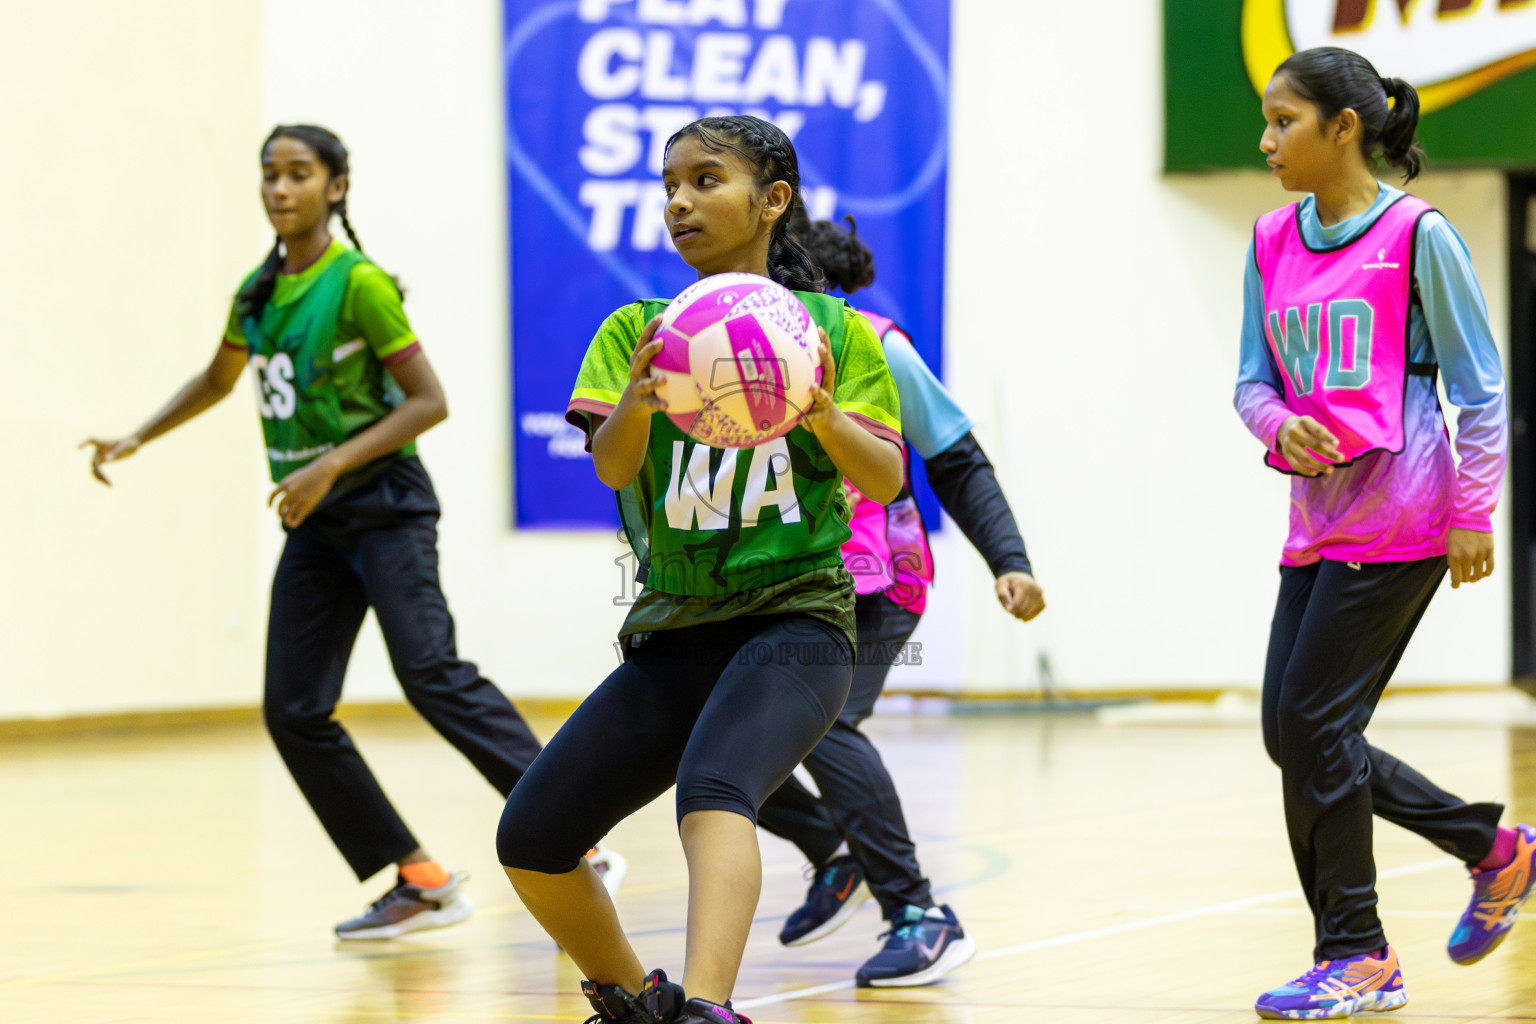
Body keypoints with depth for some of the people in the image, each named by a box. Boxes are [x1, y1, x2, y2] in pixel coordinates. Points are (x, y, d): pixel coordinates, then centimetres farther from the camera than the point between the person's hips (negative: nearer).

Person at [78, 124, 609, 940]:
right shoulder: (257, 292, 9)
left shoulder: (359, 283, -11)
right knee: (293, 712, -1)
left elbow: (429, 402, -13)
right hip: (314, 527, 7)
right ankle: (420, 882, 5)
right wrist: (135, 441, 20)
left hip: (384, 509, -7)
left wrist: (331, 466, -19)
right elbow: (218, 380, 28)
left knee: (431, 673, -22)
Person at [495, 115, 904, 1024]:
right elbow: (611, 465, -7)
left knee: (713, 791, -34)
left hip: (795, 623, -5)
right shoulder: (636, 331, 9)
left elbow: (887, 482, -5)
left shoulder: (834, 330, 3)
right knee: (531, 839, -3)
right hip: (672, 636, 5)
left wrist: (825, 416, -26)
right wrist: (637, 402, -30)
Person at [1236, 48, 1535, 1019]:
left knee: (1311, 723, -10)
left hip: (1399, 523, -7)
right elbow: (1254, 381, 15)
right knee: (1295, 732, 5)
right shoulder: (1273, 243, 10)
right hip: (1317, 521, 7)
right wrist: (1282, 427, -8)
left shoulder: (1418, 234, -8)